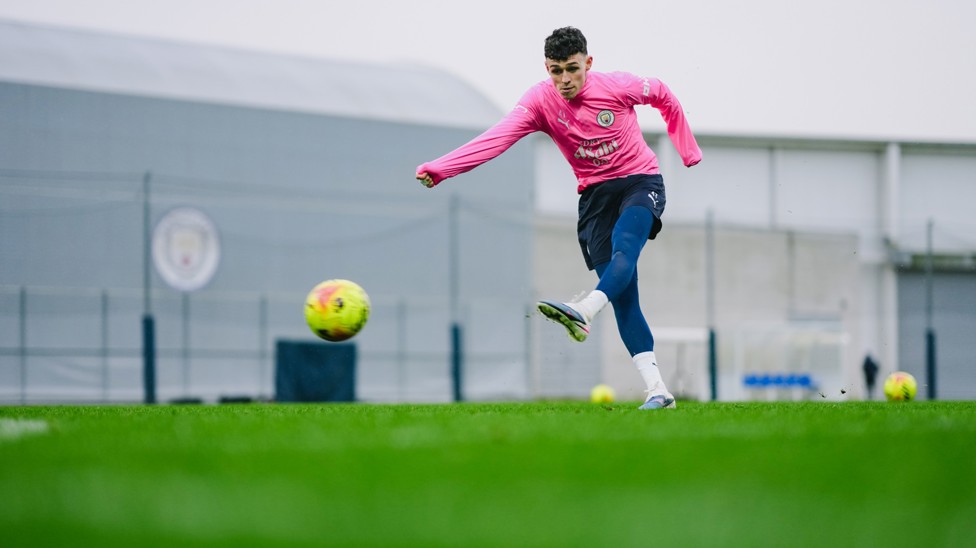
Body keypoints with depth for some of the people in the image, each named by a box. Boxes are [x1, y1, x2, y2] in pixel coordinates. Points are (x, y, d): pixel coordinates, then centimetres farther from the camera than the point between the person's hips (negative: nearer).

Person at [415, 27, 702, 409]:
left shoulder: (618, 86, -12)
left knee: (624, 246, -35)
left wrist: (688, 150, 16)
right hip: (595, 193, 2)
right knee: (623, 297, -8)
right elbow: (496, 138, -24)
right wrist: (438, 169, -38)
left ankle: (584, 312, -58)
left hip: (640, 181, -2)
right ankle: (657, 390, -10)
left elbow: (663, 95, 8)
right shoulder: (540, 101, -11)